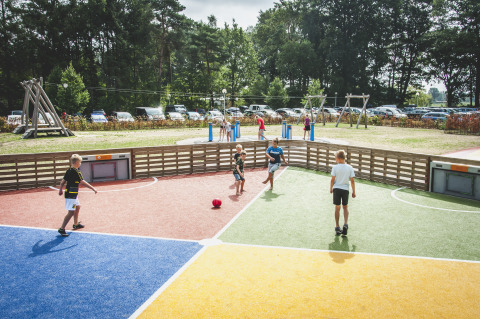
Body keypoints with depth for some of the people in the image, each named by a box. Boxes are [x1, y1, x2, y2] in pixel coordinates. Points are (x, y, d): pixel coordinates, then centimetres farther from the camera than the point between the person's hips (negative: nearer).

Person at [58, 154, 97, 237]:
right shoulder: (76, 172, -17)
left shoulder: (68, 171, 8)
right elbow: (83, 182, -23)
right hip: (71, 195, -10)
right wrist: (93, 188, -22)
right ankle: (62, 229, -7)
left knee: (77, 207, 26)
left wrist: (60, 189, 27)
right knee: (71, 212, -8)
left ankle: (76, 224, 40)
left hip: (73, 194, 10)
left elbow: (63, 181, 14)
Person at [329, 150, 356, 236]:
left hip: (336, 189, -1)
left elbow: (332, 180, -7)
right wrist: (353, 192, 6)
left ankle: (337, 227, 12)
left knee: (337, 208, 9)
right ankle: (345, 224, -1)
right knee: (345, 207, 17)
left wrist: (331, 189, 8)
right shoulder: (350, 168, -3)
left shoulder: (335, 167, -8)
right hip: (345, 189, 1)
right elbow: (352, 181, -2)